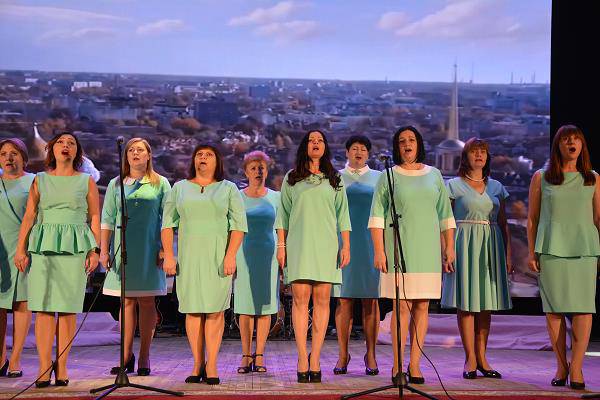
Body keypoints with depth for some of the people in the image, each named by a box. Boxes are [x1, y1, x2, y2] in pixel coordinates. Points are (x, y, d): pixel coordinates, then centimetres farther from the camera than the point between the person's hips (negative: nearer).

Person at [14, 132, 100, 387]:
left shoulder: (86, 181, 11)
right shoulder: (40, 180, 14)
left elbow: (95, 217, 9)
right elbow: (29, 216, 9)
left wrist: (95, 250, 0)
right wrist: (20, 249, 0)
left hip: (75, 247, 0)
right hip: (42, 246, 1)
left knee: (68, 308, -3)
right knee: (44, 306, -5)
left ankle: (61, 365, 3)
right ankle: (44, 367, -4)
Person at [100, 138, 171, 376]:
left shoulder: (160, 184, 7)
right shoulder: (116, 184, 11)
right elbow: (107, 219, 9)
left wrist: (164, 249, -4)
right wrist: (103, 250, 2)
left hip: (149, 249, -2)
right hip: (123, 249, 2)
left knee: (147, 301, -2)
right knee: (126, 301, 2)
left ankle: (144, 357, 3)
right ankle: (127, 355, 8)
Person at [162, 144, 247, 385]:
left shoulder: (228, 189, 8)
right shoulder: (180, 188, 13)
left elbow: (238, 225, 1)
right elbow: (167, 224, 10)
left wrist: (231, 255, -11)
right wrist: (168, 255, -1)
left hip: (217, 255, -2)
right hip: (188, 256, 2)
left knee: (215, 310, -4)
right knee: (192, 310, 1)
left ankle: (212, 365, -1)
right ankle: (197, 365, 7)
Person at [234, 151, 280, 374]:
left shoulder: (275, 198, 7)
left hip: (268, 255, 0)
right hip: (244, 255, 0)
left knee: (265, 306, -1)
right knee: (245, 307, -1)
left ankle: (259, 356, 4)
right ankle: (246, 356, 4)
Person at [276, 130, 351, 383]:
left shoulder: (334, 180, 14)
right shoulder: (292, 179, 13)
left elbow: (342, 215, 12)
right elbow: (283, 214, 12)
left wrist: (346, 246, 3)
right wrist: (281, 245, 4)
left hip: (326, 244, 1)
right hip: (298, 244, -1)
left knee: (322, 299, -5)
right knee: (300, 298, -8)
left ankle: (315, 359, -3)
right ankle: (302, 360, -8)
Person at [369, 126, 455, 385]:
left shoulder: (434, 175, 14)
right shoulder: (389, 176, 5)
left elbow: (445, 214, 15)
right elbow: (377, 215, 1)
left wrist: (449, 246, 8)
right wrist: (378, 250, -7)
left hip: (427, 248, 3)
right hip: (398, 248, -3)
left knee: (422, 306, 0)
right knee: (402, 306, -7)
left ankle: (415, 365, 5)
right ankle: (397, 366, -1)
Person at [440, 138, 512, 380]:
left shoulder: (496, 187, 14)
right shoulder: (454, 185, 3)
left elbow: (503, 223, 14)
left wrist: (508, 254, 7)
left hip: (491, 245, 4)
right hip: (465, 244, -4)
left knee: (486, 304, 4)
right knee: (466, 302, -5)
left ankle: (481, 357, 10)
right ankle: (470, 359, -1)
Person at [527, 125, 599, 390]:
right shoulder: (541, 178, 9)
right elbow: (532, 218, 10)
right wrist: (532, 252, 3)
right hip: (551, 249, 0)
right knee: (554, 308, -1)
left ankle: (576, 367, -3)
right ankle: (561, 366, 8)